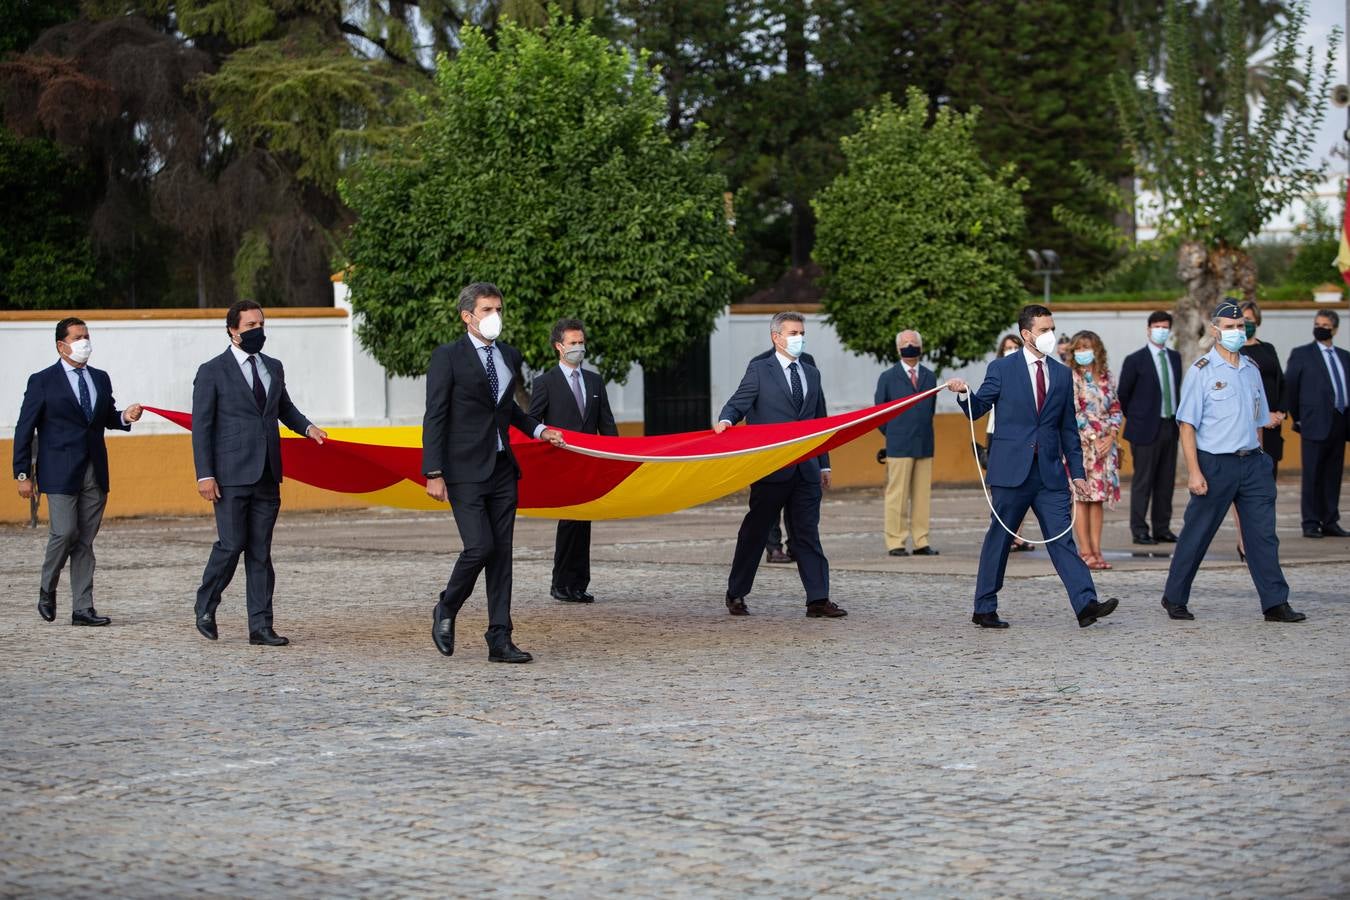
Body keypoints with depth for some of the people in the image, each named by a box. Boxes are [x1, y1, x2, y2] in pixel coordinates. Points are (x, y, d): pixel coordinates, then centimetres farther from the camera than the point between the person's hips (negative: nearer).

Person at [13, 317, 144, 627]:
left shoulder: (100, 378, 13)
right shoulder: (42, 381, -2)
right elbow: (24, 429, -1)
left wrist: (124, 417, 0)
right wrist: (22, 474, -5)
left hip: (95, 473, 5)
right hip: (60, 473, -5)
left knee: (85, 541, 4)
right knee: (64, 533, -11)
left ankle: (82, 608, 6)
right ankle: (47, 589, 15)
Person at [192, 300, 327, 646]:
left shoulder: (274, 368, 15)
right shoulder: (212, 372, -2)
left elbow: (285, 408, 27)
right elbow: (201, 426, -4)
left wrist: (307, 427, 6)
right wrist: (204, 474, -11)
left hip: (267, 475, 5)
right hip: (231, 475, -5)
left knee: (260, 551, 4)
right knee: (231, 543, -7)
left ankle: (260, 626, 5)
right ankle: (206, 605, 17)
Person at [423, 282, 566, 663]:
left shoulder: (510, 356, 13)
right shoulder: (448, 357, -6)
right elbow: (434, 417, -9)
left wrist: (538, 429, 13)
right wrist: (433, 473, -14)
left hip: (502, 468, 6)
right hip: (465, 471, -6)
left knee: (502, 552, 3)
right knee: (480, 546, -15)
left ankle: (499, 639, 6)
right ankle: (446, 610, 11)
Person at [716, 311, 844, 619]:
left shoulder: (812, 374, 16)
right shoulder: (759, 370, 0)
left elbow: (820, 421, 19)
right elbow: (738, 403, -7)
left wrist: (824, 465, 16)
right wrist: (726, 420, -30)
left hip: (806, 469, 4)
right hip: (771, 467, -4)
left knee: (807, 534, 2)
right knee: (755, 531, 4)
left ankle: (818, 600, 0)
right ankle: (736, 595, 16)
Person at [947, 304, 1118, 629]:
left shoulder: (1062, 374, 12)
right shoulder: (1002, 369, 1)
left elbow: (1068, 427, 15)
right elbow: (978, 409, 3)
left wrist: (1077, 471, 12)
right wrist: (965, 393, -19)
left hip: (1050, 471, 3)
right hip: (1012, 469, -3)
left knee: (1062, 538, -4)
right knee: (999, 537, 3)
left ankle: (1086, 604, -12)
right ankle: (984, 608, 12)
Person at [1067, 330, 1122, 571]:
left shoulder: (1107, 377, 10)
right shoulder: (1070, 378, -4)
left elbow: (1116, 410, 12)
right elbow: (1071, 413, -9)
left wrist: (1110, 437, -3)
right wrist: (1092, 439, -12)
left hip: (1104, 445, 5)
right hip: (1080, 444, -4)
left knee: (1098, 498, 5)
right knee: (1082, 498, -4)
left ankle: (1096, 550, 6)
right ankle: (1085, 553, -3)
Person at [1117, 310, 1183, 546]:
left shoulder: (1175, 358, 10)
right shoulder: (1135, 360, -6)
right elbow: (1122, 394, 0)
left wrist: (1177, 417, 13)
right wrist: (1135, 419, 6)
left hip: (1170, 426, 6)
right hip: (1146, 428, -5)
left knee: (1166, 481, 8)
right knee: (1143, 481, -3)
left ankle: (1162, 529, 14)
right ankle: (1139, 531, 1)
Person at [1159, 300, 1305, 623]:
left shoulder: (1251, 370, 12)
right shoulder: (1201, 371, -6)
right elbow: (1187, 425, -9)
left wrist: (1258, 460, 14)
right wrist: (1194, 472, -15)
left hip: (1251, 463, 5)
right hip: (1215, 464, -5)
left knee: (1263, 534, 1)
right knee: (1197, 535, 4)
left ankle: (1275, 603, 2)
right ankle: (1174, 598, 17)